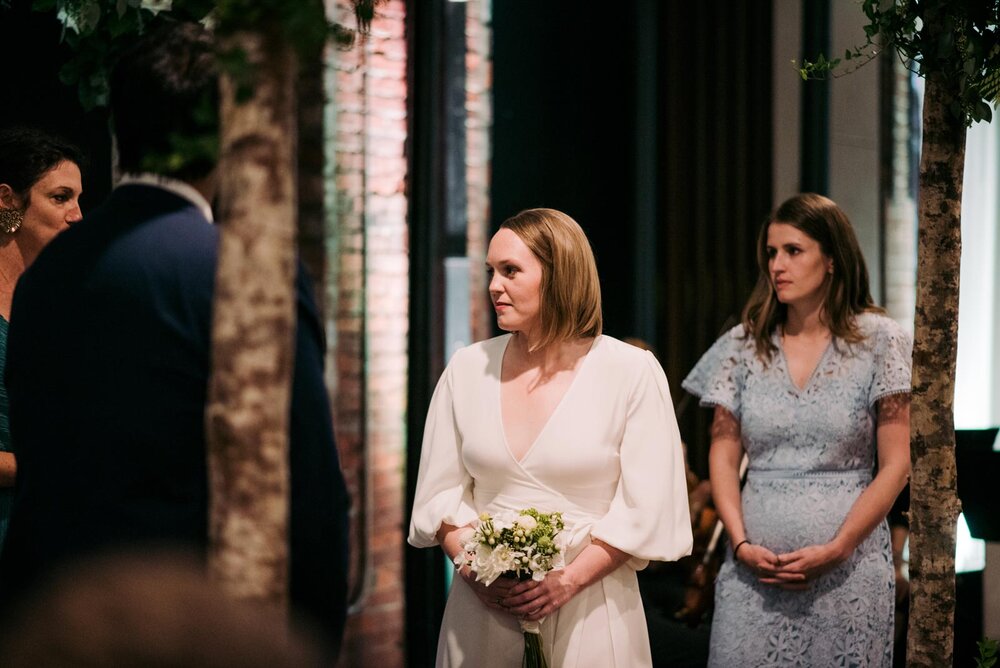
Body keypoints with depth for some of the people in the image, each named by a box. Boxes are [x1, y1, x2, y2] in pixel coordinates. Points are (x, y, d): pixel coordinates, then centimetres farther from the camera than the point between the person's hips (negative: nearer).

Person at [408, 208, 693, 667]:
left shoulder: (631, 371, -5)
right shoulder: (467, 368, 5)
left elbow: (647, 509, -8)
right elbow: (441, 490, 6)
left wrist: (569, 580, -16)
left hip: (588, 610, -3)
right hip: (482, 610, 3)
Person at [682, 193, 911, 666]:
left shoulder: (877, 341, 0)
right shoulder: (744, 346, 8)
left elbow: (896, 464, -3)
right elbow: (723, 456, 9)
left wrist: (836, 548, -12)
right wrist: (741, 543, -6)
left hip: (847, 570, -2)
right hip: (756, 567, 2)